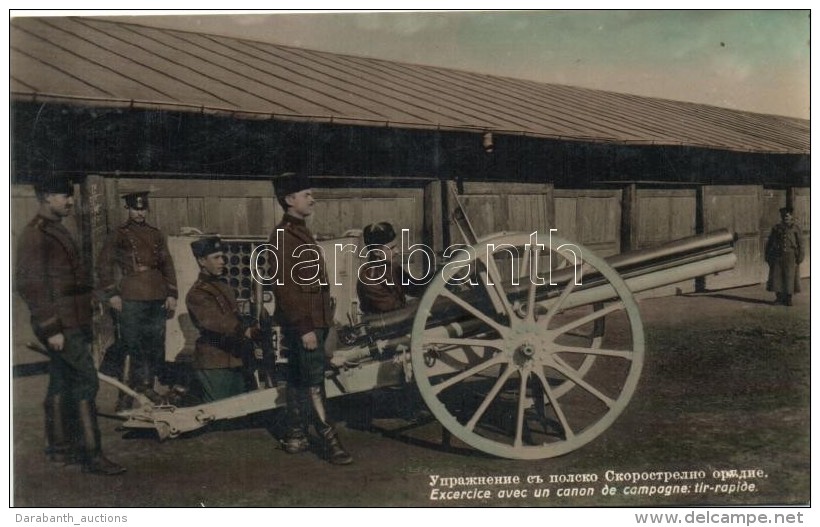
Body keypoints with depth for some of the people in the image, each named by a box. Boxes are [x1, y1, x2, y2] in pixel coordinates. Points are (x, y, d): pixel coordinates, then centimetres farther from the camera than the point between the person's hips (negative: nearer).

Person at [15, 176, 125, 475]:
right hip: (61, 326, -10)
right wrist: (51, 328, -21)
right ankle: (92, 456, -8)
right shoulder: (35, 235, -13)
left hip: (71, 324, 10)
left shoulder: (55, 231, 18)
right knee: (86, 381, -11)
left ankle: (59, 448, 22)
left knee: (61, 383, 13)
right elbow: (30, 285, -19)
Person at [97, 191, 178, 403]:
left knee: (156, 343, 5)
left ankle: (147, 383, 15)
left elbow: (168, 265, 13)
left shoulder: (157, 235, 13)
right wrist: (111, 293, -6)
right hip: (130, 299, -4)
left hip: (157, 298, 4)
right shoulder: (119, 235, 2)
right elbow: (104, 264, 1)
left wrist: (172, 294, 6)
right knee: (132, 343, 0)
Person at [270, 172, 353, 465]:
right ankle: (330, 441, -3)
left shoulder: (299, 232, 16)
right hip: (304, 323, -10)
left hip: (312, 321, 10)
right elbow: (284, 286, -20)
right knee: (313, 383, -6)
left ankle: (295, 436, 22)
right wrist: (304, 327, -23)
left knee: (299, 380, 14)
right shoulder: (283, 236, -14)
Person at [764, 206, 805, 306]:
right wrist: (768, 256, 7)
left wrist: (800, 257, -5)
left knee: (790, 277, 0)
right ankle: (779, 297, 12)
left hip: (790, 257, -2)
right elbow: (769, 243, 13)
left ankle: (788, 299, 9)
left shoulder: (795, 228, 4)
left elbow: (801, 244, 3)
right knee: (776, 276, 0)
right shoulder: (776, 228, 9)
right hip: (777, 256, 2)